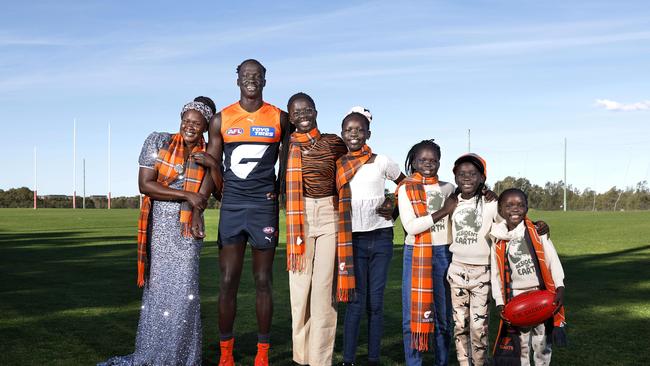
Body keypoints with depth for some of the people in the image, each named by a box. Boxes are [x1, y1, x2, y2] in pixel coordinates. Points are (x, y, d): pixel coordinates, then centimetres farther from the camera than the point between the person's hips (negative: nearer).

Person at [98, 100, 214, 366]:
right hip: (158, 227, -1)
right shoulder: (158, 142, -3)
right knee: (156, 289, 7)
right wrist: (186, 195, -16)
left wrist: (214, 165, -9)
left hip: (187, 232, 1)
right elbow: (144, 185, -11)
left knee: (183, 292, -6)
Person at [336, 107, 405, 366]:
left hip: (381, 237, 1)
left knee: (375, 302, 4)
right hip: (353, 240, 0)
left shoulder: (382, 162, 2)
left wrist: (393, 206, 1)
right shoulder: (337, 167, 3)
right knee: (356, 302, -5)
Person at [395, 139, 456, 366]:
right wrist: (443, 211, -13)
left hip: (444, 253, 3)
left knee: (445, 314, 7)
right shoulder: (406, 189, 1)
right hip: (416, 254, -3)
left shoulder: (448, 188, 10)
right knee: (414, 314, 0)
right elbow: (410, 226, -10)